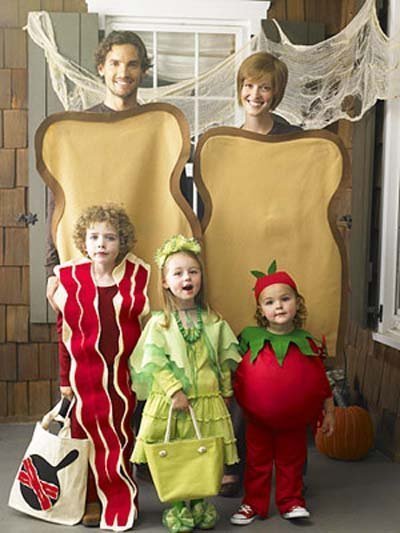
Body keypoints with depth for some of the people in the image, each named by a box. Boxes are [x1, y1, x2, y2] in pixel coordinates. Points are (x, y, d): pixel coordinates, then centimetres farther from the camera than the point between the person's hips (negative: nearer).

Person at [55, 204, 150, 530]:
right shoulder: (70, 277, -2)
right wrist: (65, 379, 3)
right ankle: (93, 500, 26)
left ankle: (122, 500, 25)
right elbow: (64, 331, 2)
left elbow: (148, 322, 5)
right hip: (87, 371, 0)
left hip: (125, 370, 0)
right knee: (89, 433, 8)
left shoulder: (138, 274, -1)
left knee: (122, 435, 9)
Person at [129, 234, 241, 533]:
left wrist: (226, 392, 11)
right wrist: (174, 390, -18)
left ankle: (200, 503, 28)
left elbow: (224, 360, 11)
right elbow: (154, 361, -11)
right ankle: (177, 506, 21)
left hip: (207, 401, 3)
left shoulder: (213, 321, 6)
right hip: (170, 401, -2)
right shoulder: (159, 323, -4)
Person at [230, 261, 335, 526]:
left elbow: (321, 381, 1)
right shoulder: (250, 338, -9)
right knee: (257, 462, 14)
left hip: (295, 421, 1)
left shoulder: (306, 342, -7)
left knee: (291, 461, 16)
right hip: (258, 419, 0)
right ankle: (254, 503, 31)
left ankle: (291, 501, 35)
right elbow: (233, 374, -1)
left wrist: (329, 412, 5)